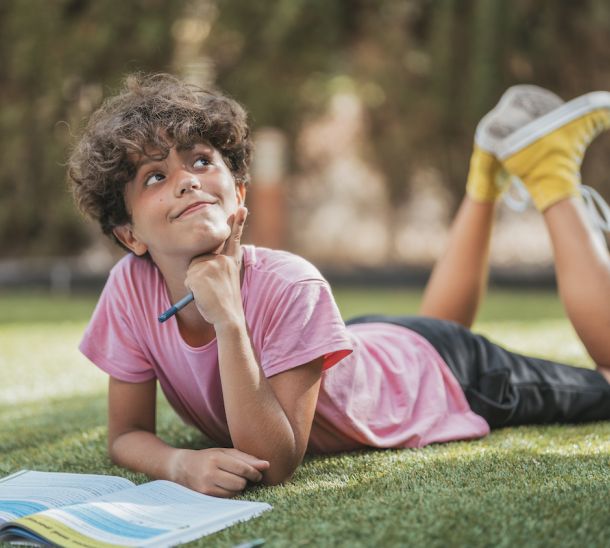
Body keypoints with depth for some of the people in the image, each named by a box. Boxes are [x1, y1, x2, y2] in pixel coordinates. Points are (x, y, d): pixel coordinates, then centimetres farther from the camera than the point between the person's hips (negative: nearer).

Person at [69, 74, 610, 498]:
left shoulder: (289, 287, -40)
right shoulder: (131, 288, -28)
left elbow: (276, 464, -40)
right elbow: (127, 433, -19)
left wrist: (229, 324, -49)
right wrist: (181, 462, -41)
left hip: (435, 377, -5)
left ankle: (551, 174, 22)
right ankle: (486, 172, 42)